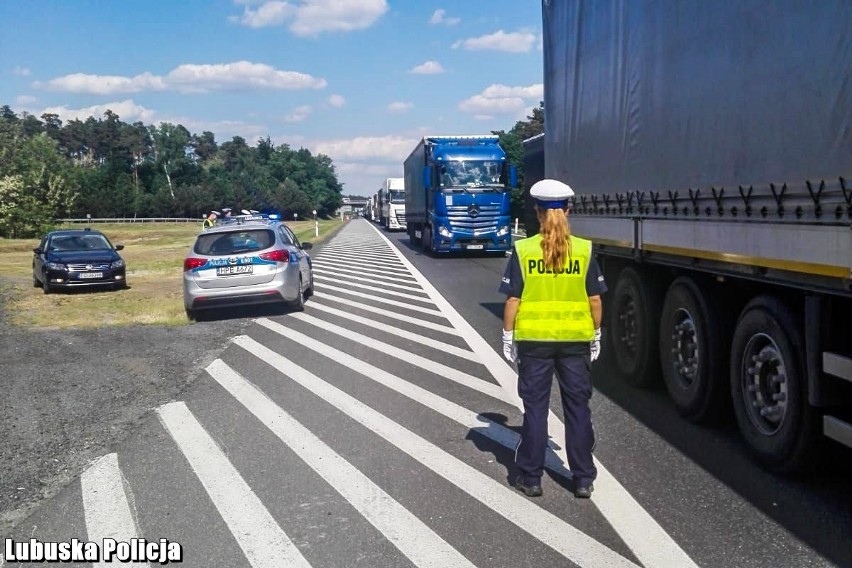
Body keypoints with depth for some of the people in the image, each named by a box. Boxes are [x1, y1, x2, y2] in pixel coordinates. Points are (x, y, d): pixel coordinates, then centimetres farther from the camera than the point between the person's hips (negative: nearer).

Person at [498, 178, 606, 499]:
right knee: (578, 407, 11)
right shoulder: (585, 250, -3)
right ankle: (583, 479, 18)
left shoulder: (523, 250, -7)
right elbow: (595, 299, 0)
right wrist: (596, 335, 12)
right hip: (576, 340, 1)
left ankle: (530, 478, 17)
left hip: (533, 340, -1)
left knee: (535, 407, 9)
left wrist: (508, 336, 4)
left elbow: (512, 299, -6)